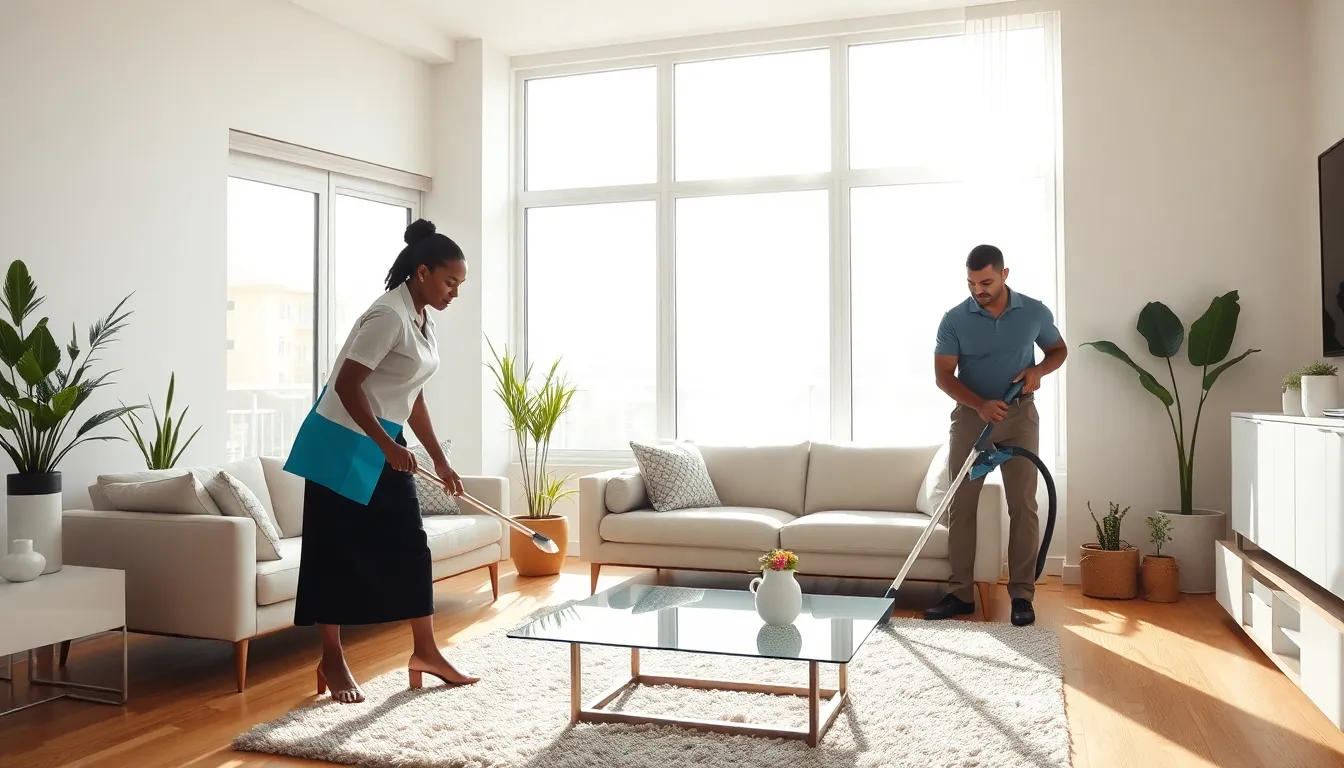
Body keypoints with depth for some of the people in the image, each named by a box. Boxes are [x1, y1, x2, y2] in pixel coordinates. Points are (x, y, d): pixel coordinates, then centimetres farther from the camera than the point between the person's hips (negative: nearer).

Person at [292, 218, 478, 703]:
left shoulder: (423, 321, 8)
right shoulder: (389, 316, -21)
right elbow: (347, 385, -24)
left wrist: (440, 460, 12)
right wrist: (387, 446, -24)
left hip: (384, 446, 9)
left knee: (410, 545, 8)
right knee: (338, 553, 1)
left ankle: (425, 652, 17)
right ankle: (332, 661, 14)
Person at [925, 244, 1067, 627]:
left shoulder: (1035, 312, -3)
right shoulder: (954, 320, -6)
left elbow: (1059, 349, 12)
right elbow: (943, 374, -8)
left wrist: (1039, 370, -10)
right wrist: (981, 404, -22)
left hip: (1019, 416, 0)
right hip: (970, 416, 0)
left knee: (1023, 506, -3)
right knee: (961, 506, 0)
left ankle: (1022, 595, 5)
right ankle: (961, 593, 8)